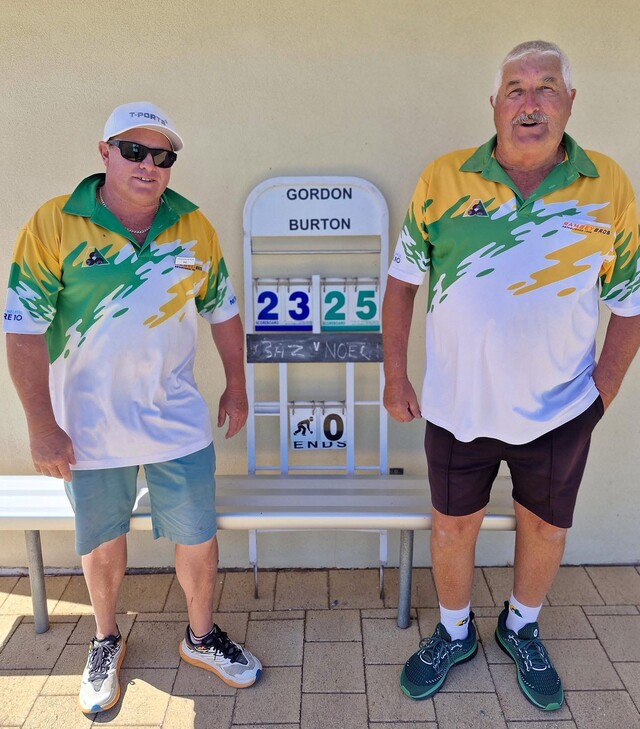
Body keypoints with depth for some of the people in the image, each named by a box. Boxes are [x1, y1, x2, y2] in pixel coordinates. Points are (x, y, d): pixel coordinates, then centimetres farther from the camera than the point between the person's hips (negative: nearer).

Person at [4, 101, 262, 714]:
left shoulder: (193, 226, -2)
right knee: (102, 540, 18)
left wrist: (236, 384, 9)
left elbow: (222, 308, 8)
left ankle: (201, 637, 37)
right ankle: (106, 642, 44)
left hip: (178, 422, 2)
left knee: (198, 537, 10)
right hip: (88, 426, -1)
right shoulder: (53, 225, -12)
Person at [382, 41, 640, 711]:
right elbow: (403, 277, -1)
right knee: (452, 526, 15)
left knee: (545, 531, 18)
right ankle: (454, 634, 44)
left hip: (558, 411, 1)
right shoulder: (443, 178, -7)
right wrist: (395, 375, -3)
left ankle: (521, 630, 48)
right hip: (456, 405, 0)